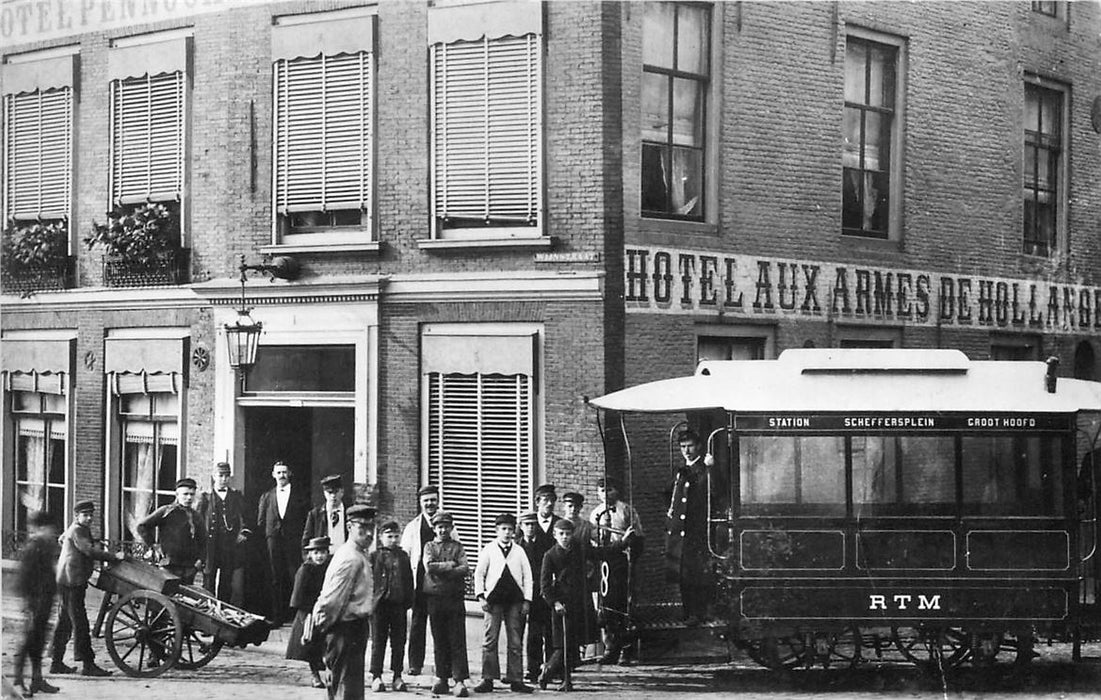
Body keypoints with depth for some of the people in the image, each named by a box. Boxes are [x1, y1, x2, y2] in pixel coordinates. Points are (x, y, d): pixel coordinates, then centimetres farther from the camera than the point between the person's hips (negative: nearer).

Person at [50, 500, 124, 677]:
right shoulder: (77, 530, -13)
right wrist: (114, 557, -22)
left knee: (65, 622, 13)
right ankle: (88, 664, -14)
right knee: (80, 623, -11)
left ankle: (57, 662, 18)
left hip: (70, 582, 11)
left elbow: (61, 540, 38)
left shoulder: (78, 529, 19)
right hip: (71, 582, -11)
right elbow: (89, 551, -24)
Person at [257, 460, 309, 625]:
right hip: (273, 542, 2)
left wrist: (304, 542, -2)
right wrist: (267, 539, 5)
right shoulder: (266, 497, 13)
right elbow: (261, 523, 14)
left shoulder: (299, 497, 8)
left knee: (297, 579, -9)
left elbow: (307, 521, 6)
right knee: (276, 580, 2)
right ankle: (277, 616, 6)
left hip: (293, 543, -2)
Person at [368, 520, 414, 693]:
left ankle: (397, 677, 13)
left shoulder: (403, 556, 10)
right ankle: (376, 676, 8)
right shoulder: (374, 556, 1)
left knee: (399, 642, 6)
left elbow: (409, 580, 12)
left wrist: (408, 601, 5)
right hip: (379, 605, -3)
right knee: (378, 641, 2)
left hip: (399, 605, 3)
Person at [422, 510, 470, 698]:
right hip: (435, 598, 1)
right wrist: (450, 565, -7)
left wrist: (440, 569, -10)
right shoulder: (429, 546, 11)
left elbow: (465, 569, -6)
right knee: (439, 641, 6)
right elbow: (429, 567, -7)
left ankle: (460, 680, -7)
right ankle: (442, 678, 13)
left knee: (458, 641, -5)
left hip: (455, 598, -1)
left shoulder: (458, 546, 9)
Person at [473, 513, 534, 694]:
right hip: (493, 599, -2)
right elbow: (479, 573, 5)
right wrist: (481, 596, -6)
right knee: (489, 641, -4)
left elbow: (527, 577, 11)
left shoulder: (519, 551, 11)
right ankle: (488, 679, -1)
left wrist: (527, 600, 2)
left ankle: (516, 680, 6)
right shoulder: (488, 550, 6)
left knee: (515, 642, 3)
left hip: (515, 600, 2)